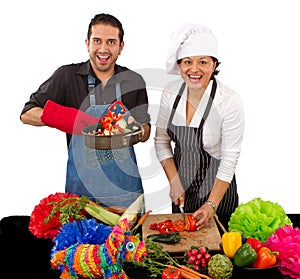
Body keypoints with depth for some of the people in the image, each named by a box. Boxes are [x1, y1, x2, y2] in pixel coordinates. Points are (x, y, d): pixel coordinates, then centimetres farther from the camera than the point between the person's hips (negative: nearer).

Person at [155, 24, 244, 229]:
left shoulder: (229, 101, -22)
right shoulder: (171, 92, -9)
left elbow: (230, 159, -19)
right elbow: (162, 140, 0)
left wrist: (212, 204, -23)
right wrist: (174, 183, -8)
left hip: (216, 188, -4)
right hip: (182, 184, 4)